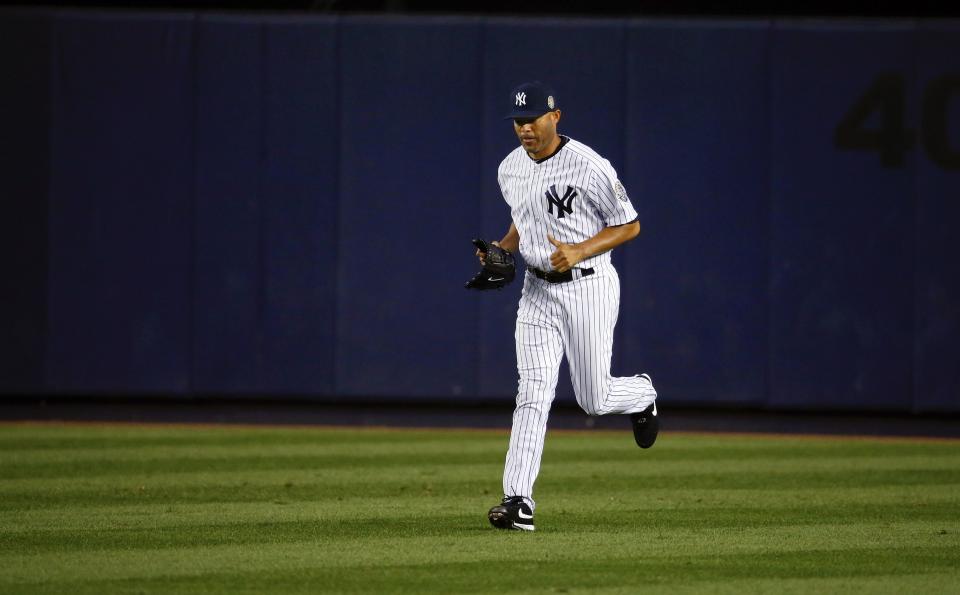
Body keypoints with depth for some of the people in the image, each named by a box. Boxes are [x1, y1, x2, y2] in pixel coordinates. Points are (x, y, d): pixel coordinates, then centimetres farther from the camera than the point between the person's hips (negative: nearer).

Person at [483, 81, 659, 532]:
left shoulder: (588, 166, -16)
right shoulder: (509, 170, 5)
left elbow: (629, 225, -10)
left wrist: (579, 251, -23)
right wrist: (502, 249, 3)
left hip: (588, 287, -5)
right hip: (537, 290, 5)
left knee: (593, 399, 2)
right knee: (532, 392, -8)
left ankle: (641, 395, 38)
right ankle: (518, 501, -14)